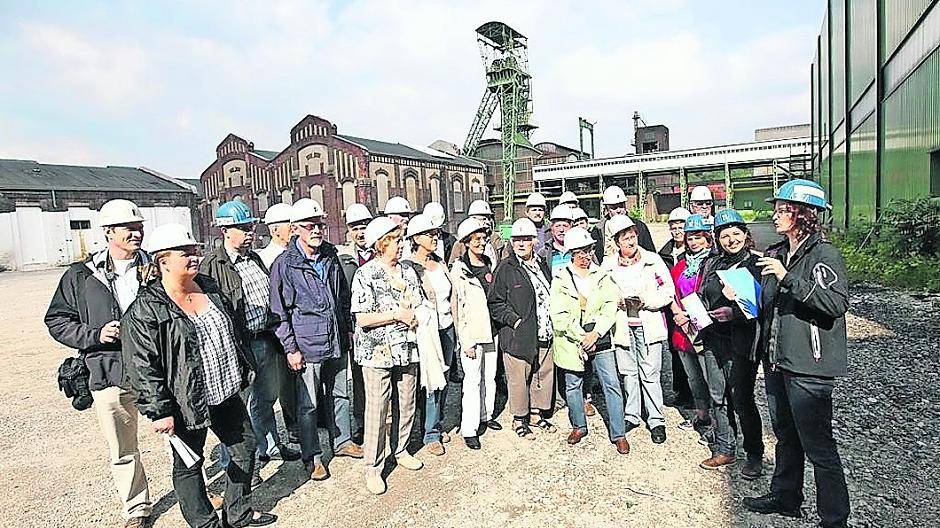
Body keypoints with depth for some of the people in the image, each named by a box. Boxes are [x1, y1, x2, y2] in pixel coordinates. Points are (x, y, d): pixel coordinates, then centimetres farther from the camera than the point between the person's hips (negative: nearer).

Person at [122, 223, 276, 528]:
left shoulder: (210, 287, 4)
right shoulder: (145, 310, -16)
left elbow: (233, 331, 15)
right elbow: (142, 367, -17)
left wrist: (243, 371, 18)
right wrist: (159, 411, -18)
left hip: (226, 392, 7)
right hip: (186, 403, -7)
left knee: (245, 446, 16)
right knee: (188, 464, 12)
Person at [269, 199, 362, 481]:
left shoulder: (331, 256, 6)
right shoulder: (285, 264, -11)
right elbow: (279, 311, -8)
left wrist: (348, 330, 15)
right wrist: (290, 348, -10)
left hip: (337, 343, 6)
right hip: (307, 347, -5)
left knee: (340, 395, 18)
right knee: (308, 404, 6)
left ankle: (342, 442, 36)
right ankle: (312, 456, 23)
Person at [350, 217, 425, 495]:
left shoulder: (408, 272, 9)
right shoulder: (365, 275, -9)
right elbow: (362, 319, -14)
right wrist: (397, 314, -13)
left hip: (407, 349, 5)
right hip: (377, 352, -5)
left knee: (407, 405, 14)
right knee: (376, 410, 1)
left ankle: (401, 450, 35)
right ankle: (373, 467, 16)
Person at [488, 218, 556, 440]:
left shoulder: (542, 265, 12)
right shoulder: (506, 268, -7)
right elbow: (495, 302, -8)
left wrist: (553, 323, 15)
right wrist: (514, 319, -16)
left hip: (544, 334, 6)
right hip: (518, 335, -6)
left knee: (545, 374, 14)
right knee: (519, 379, 4)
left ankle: (539, 414, 32)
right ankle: (520, 419, 22)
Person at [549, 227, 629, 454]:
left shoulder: (602, 275, 5)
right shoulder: (561, 279, -3)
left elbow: (611, 307, -2)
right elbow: (559, 316, -8)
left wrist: (595, 333, -13)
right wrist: (581, 337, -12)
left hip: (600, 339, 1)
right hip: (572, 341, -1)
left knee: (612, 385, 0)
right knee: (573, 385, 12)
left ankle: (618, 434, 13)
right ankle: (579, 426, 33)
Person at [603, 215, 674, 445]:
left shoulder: (653, 260, -2)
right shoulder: (608, 264, 3)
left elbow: (668, 290, -1)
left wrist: (645, 301, -13)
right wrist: (617, 301, -8)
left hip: (648, 324, -2)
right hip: (622, 325, 2)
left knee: (650, 374, 0)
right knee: (628, 372, 12)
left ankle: (656, 420, 14)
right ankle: (631, 415, 26)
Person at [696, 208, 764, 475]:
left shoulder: (756, 264, -5)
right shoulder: (712, 264, 11)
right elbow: (701, 299, 20)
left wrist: (734, 313, -22)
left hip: (740, 344, -5)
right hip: (712, 340, 6)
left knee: (742, 400, 0)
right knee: (717, 398, 12)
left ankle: (755, 455, 18)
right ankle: (724, 450, 26)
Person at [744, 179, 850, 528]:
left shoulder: (824, 254, -11)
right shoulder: (776, 253, 11)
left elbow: (837, 303, -25)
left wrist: (788, 278, -27)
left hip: (808, 367, -8)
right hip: (776, 361, 8)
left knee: (818, 445, 1)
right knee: (786, 436, 21)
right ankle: (785, 497, 37)